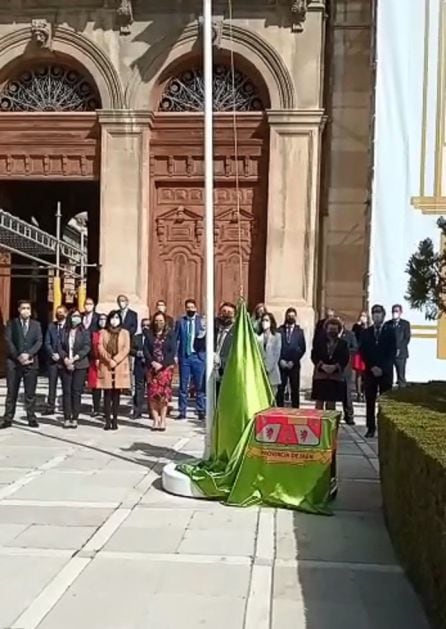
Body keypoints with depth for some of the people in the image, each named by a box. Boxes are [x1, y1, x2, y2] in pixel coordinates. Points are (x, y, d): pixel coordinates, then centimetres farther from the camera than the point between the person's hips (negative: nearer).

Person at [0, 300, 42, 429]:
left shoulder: (36, 324, 10)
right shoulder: (11, 323, 6)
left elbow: (39, 342, 0)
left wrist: (28, 354, -14)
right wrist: (18, 356, -13)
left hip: (31, 362, 1)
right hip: (13, 361, -1)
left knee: (30, 393, 2)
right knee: (11, 392, 3)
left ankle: (31, 418, 6)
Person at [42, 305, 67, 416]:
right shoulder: (51, 326, 10)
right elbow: (47, 343, 5)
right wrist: (53, 354, -9)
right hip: (53, 359, 3)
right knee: (52, 384, 5)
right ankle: (50, 407, 10)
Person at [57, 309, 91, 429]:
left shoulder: (85, 332, 5)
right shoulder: (64, 332, 10)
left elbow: (87, 347, -4)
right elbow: (59, 347, 3)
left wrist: (74, 358, -14)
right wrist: (65, 359, -12)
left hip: (80, 365, -2)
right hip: (65, 365, 2)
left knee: (76, 392, -3)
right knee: (66, 392, 0)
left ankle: (75, 418, 0)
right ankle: (67, 418, 2)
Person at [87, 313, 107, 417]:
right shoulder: (94, 334, 12)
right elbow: (91, 349, 8)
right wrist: (96, 359, -4)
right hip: (95, 364, 3)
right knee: (95, 387, 5)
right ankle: (96, 409, 12)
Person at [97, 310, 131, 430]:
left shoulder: (125, 333, 9)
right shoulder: (103, 332, 10)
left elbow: (126, 349, -1)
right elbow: (100, 348, 0)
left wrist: (115, 360, -11)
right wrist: (109, 360, -12)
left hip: (120, 366, 0)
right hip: (106, 366, 0)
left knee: (116, 394, 0)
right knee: (107, 394, -2)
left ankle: (114, 420, 3)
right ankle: (108, 420, -1)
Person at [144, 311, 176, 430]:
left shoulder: (170, 334, 5)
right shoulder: (149, 334, 11)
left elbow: (173, 351, -1)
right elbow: (146, 350, 5)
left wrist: (162, 364, -10)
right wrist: (153, 362, -10)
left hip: (166, 367, -2)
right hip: (152, 367, 2)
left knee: (164, 393, -7)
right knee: (153, 393, -4)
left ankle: (162, 421, -2)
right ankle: (156, 420, 1)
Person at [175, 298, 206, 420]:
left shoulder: (201, 320, 3)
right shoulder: (180, 321, 5)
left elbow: (203, 335, -6)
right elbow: (176, 339, 4)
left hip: (198, 356, -1)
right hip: (184, 356, 1)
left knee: (200, 386, 4)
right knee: (183, 386, 5)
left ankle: (201, 411, 12)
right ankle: (182, 411, 12)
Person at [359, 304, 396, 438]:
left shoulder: (390, 331, 3)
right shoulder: (366, 332, 10)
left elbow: (392, 352, -3)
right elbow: (363, 352, 5)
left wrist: (383, 368, -12)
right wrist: (372, 367, -8)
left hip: (386, 371, -2)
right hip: (370, 371, 2)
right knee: (370, 401, 2)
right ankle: (371, 428, 6)